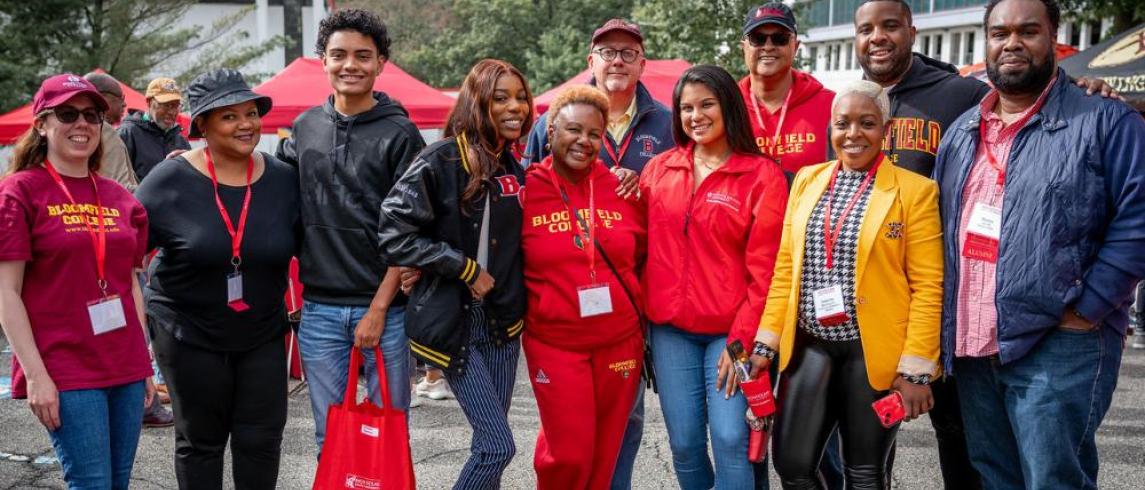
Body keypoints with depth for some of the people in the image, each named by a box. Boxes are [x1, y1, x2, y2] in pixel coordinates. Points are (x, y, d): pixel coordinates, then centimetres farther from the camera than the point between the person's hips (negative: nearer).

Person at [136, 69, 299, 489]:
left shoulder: (284, 179, -3)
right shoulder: (171, 180, -10)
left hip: (263, 335, 2)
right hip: (189, 334, -2)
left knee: (262, 438, 6)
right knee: (200, 440, 11)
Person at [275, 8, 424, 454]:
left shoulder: (399, 133, -3)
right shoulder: (305, 127, 9)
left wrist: (379, 308, -12)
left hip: (383, 307, -3)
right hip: (318, 309, 4)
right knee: (330, 439, 11)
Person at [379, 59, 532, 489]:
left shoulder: (515, 170, 9)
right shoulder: (442, 160, -12)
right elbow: (394, 234, -16)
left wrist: (516, 298, 7)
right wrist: (465, 268, -15)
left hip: (504, 322, 6)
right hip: (455, 321, -6)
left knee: (489, 443, 11)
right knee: (498, 446, -8)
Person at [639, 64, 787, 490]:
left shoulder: (763, 176, -5)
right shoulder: (659, 169, 6)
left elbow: (763, 269, -7)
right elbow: (642, 244, 10)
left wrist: (742, 341, -11)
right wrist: (641, 315, 2)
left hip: (730, 330, -3)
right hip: (669, 328, 3)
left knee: (730, 437, -8)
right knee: (684, 440, 6)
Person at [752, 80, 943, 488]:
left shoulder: (915, 190, -6)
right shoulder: (807, 180, 8)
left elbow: (928, 286, -8)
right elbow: (785, 268, 9)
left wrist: (915, 367, -12)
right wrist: (767, 341, 5)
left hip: (874, 351, -3)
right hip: (809, 345, 4)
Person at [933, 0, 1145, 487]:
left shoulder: (1105, 123, -4)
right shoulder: (961, 132, 16)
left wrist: (1085, 311, -14)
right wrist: (946, 327, 10)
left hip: (1057, 347, -6)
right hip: (971, 350, 6)